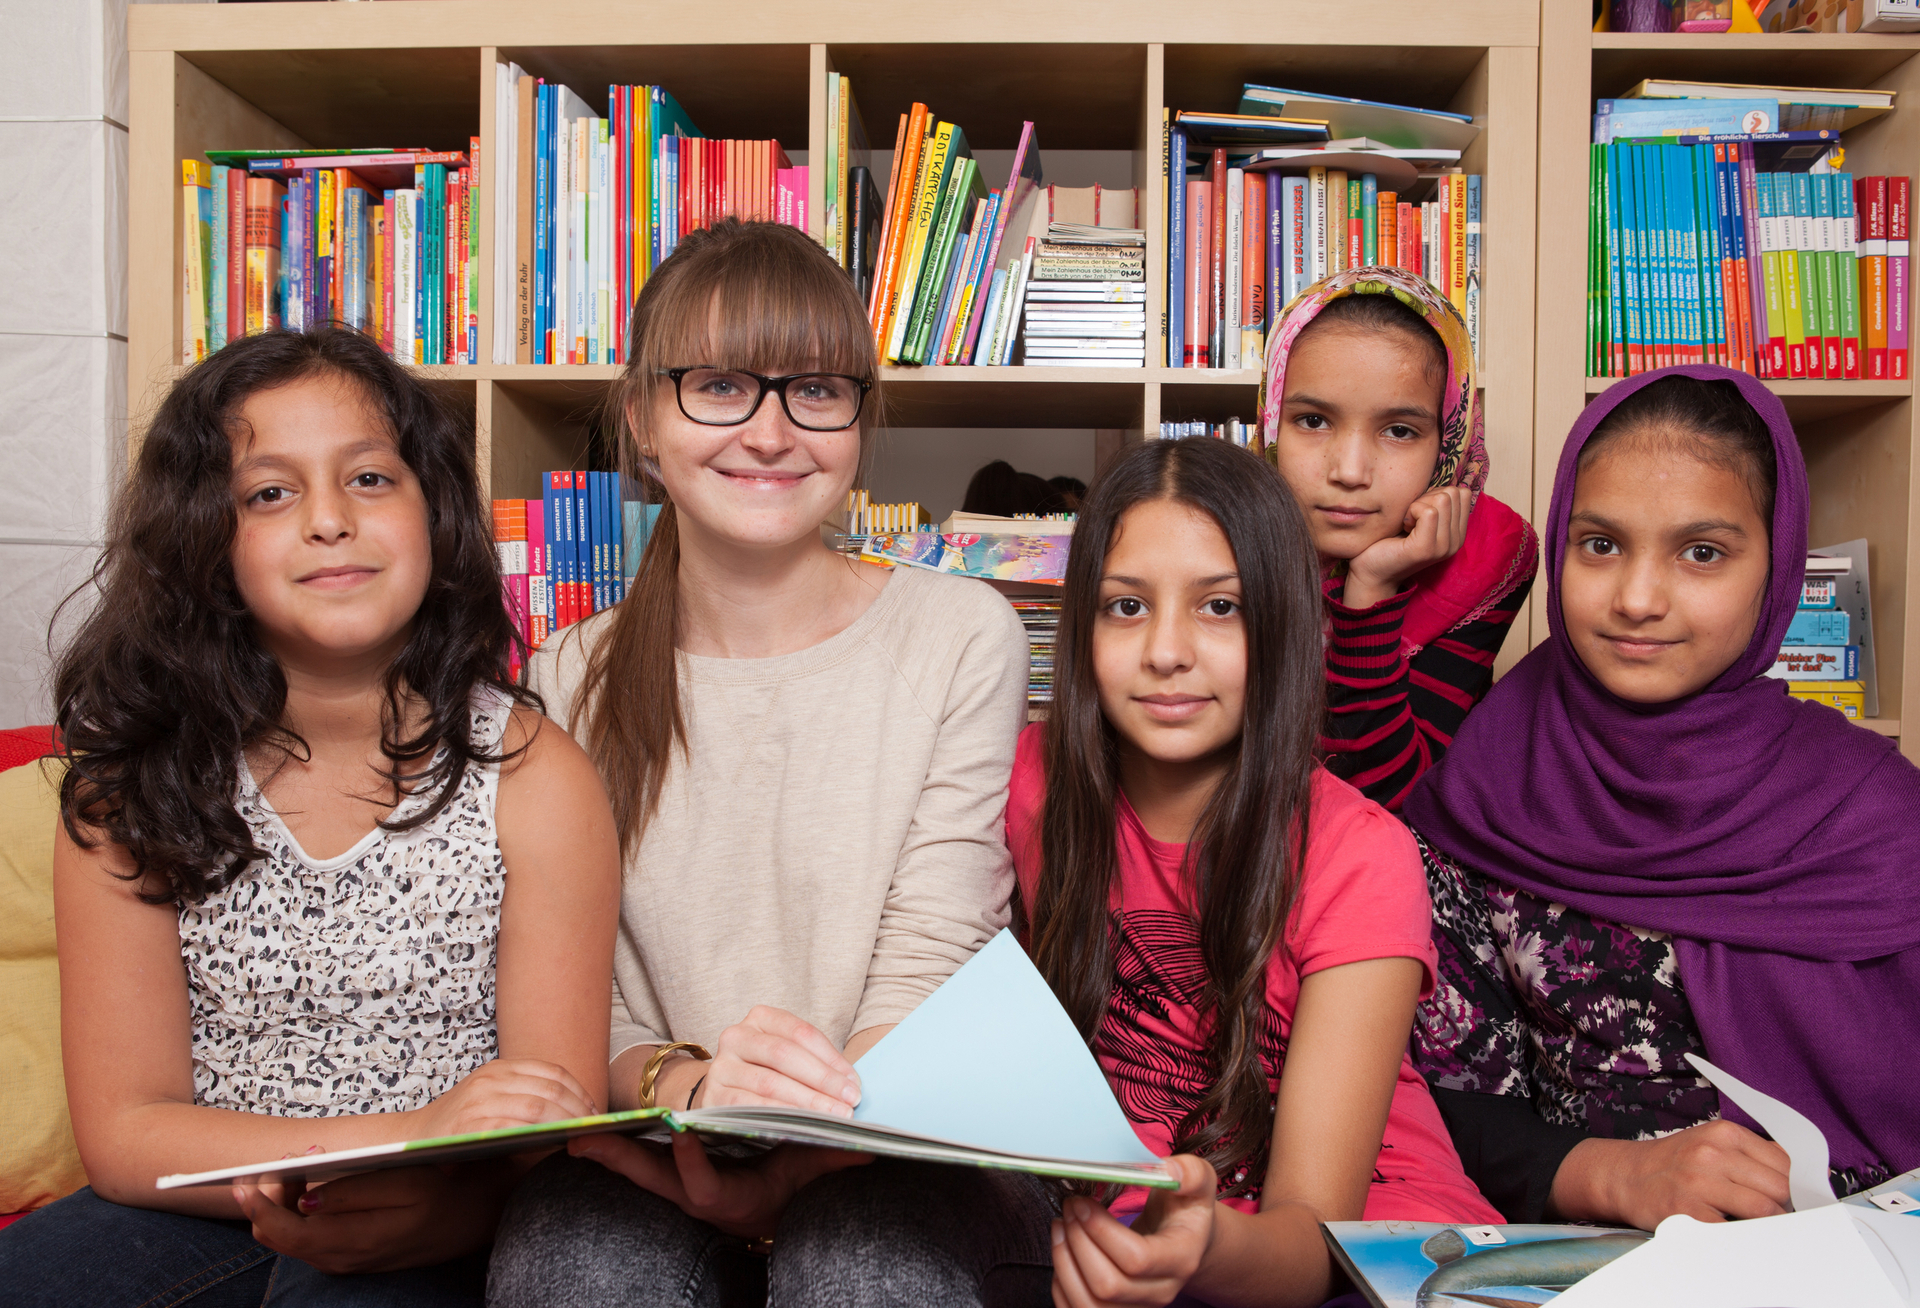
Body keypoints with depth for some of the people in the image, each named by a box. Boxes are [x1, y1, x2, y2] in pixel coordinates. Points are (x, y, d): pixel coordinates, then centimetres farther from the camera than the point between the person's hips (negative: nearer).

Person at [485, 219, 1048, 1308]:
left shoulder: (964, 637, -3)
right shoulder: (573, 678, 4)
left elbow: (927, 986, -8)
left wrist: (787, 1158, -25)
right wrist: (684, 1083, -24)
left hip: (892, 1150, -1)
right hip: (647, 1152, 2)